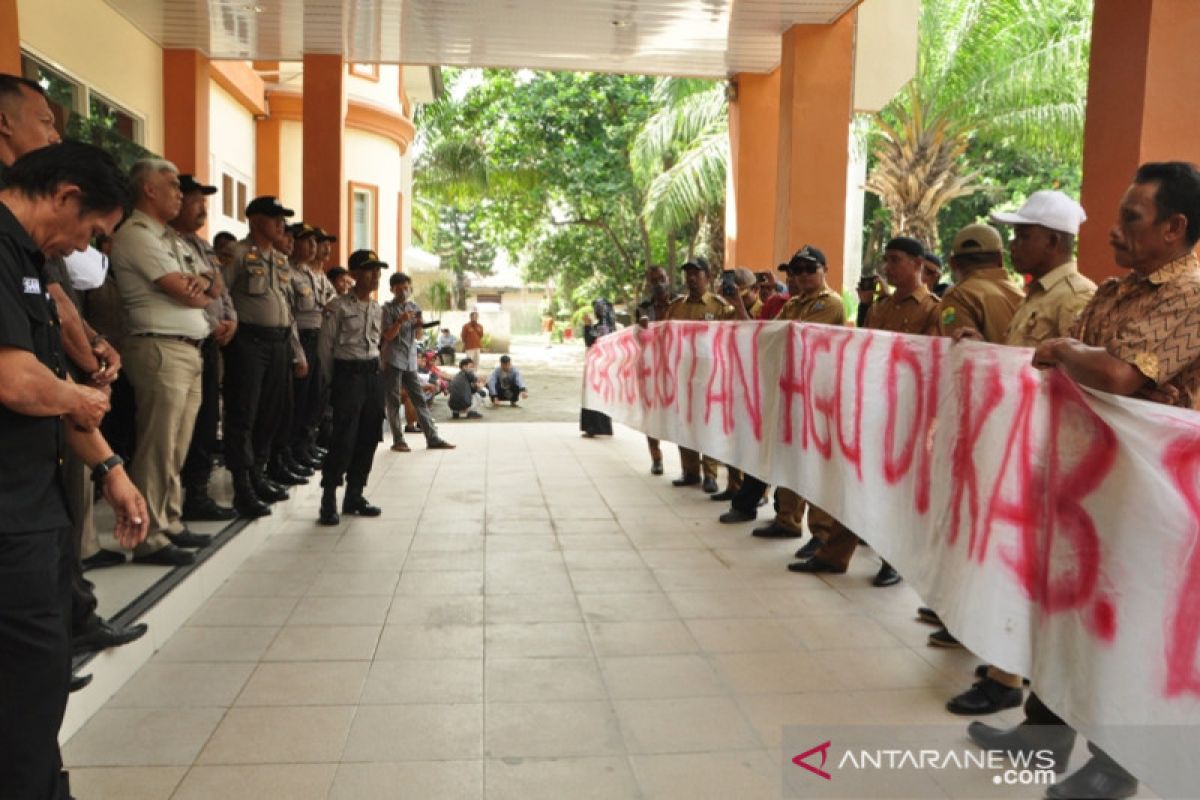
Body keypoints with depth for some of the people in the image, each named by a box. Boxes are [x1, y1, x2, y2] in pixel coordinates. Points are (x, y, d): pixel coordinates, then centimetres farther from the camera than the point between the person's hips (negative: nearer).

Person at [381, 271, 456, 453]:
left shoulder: (415, 307, 13)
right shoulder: (388, 308, -2)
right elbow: (387, 336, -8)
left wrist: (418, 325, -6)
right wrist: (400, 321, -21)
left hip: (410, 360, 5)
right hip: (393, 359, -5)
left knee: (420, 399, 4)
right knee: (394, 401, -1)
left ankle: (432, 438, 5)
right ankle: (398, 440, 4)